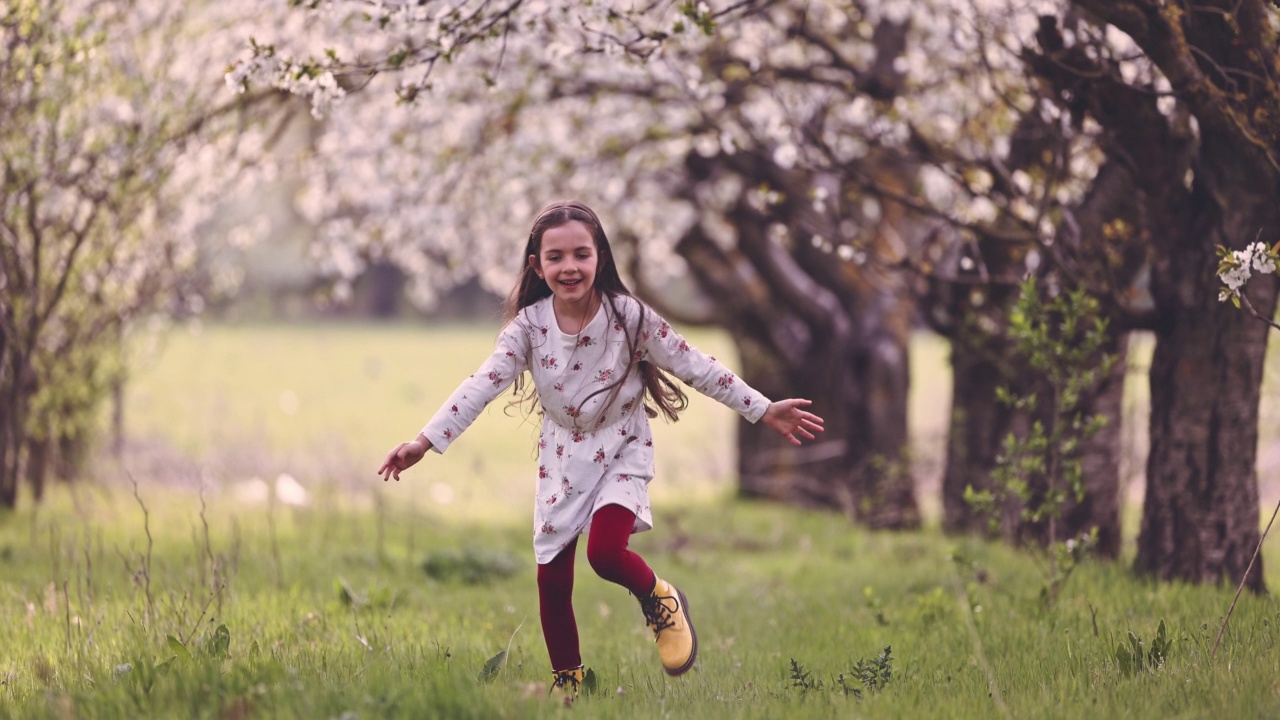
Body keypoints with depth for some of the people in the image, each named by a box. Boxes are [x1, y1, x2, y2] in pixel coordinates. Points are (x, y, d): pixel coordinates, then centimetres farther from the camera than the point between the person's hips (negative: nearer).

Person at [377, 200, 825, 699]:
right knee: (552, 581, 4)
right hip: (562, 458, 3)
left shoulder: (627, 316, -18)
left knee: (605, 551, -27)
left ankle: (659, 600, 6)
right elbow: (482, 385, -19)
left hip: (621, 452, -3)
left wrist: (764, 410, -15)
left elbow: (696, 367, -13)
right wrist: (424, 442, -29)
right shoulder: (529, 325, -13)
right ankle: (566, 683, 25)